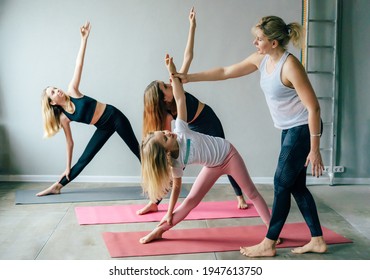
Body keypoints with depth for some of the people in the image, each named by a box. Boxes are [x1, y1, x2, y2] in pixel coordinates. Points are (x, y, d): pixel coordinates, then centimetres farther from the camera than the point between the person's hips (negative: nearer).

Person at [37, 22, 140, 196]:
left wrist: (84, 39, -18)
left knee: (137, 149, 4)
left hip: (114, 116, -2)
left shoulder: (72, 91, -9)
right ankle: (57, 187, 15)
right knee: (83, 160, 3)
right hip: (104, 128, 2)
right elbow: (69, 142, 2)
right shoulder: (63, 118, -5)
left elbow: (79, 64, -13)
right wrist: (68, 167, 4)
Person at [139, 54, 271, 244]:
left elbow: (180, 100, -25)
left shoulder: (179, 130, -26)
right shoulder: (176, 162, -23)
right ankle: (160, 230, 13)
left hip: (228, 154, 0)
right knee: (191, 200, 0)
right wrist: (169, 214, -8)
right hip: (213, 166, 0)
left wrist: (173, 73, -30)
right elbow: (176, 187, -11)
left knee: (251, 193, 4)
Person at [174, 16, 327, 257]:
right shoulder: (261, 59, 0)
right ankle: (317, 240, 21)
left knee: (282, 184, -2)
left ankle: (269, 244, 9)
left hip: (303, 129, -8)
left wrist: (315, 149, -23)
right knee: (295, 185, 11)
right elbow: (226, 72, 10)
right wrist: (189, 77, 9)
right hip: (289, 129, 9)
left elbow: (314, 108, -23)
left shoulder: (290, 66, -24)